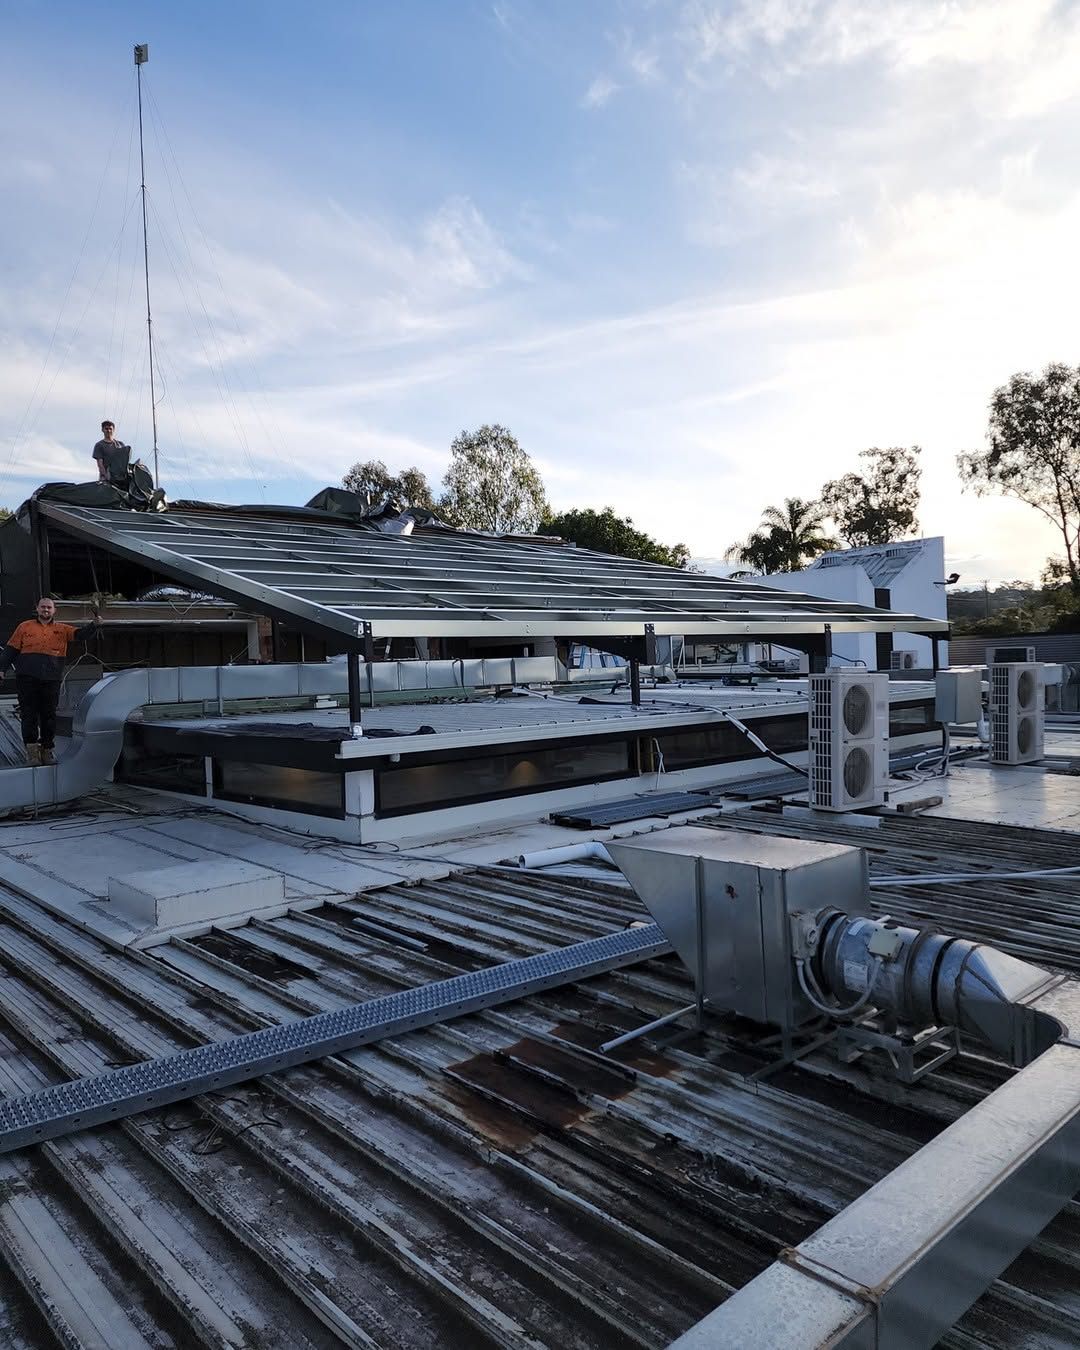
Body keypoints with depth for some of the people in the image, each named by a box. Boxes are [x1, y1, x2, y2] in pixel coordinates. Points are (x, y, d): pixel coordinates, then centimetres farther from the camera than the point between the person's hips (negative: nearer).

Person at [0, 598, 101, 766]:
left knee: (49, 716, 4)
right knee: (29, 715, -2)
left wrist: (94, 625, -19)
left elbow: (81, 633, 1)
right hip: (27, 678, -1)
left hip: (51, 680, 1)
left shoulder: (62, 629, 13)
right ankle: (32, 750, 1)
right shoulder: (25, 627, 11)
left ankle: (46, 750, 12)